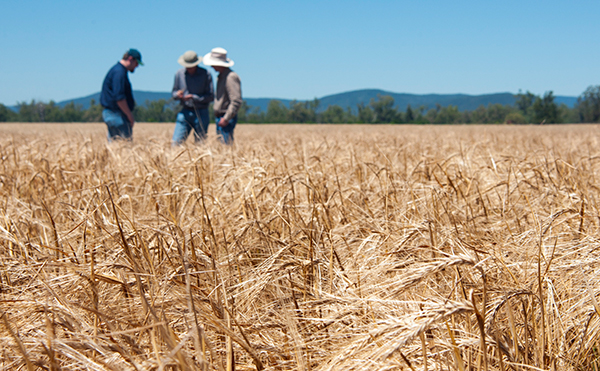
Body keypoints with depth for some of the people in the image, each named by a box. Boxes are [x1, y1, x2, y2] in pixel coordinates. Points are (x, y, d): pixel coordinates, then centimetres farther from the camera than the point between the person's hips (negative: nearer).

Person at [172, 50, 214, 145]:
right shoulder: (179, 74, 4)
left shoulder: (205, 74, -5)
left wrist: (193, 97, -17)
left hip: (201, 113, -2)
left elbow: (211, 96, -7)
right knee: (176, 142, -8)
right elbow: (174, 93, 13)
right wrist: (177, 94, -11)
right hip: (185, 112, 2)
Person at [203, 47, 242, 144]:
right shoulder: (221, 76, 16)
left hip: (227, 119, -10)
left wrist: (226, 118, -22)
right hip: (220, 117, 10)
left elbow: (236, 101, -22)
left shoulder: (231, 77, -16)